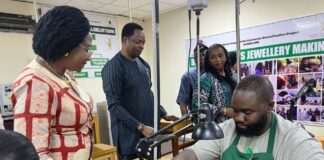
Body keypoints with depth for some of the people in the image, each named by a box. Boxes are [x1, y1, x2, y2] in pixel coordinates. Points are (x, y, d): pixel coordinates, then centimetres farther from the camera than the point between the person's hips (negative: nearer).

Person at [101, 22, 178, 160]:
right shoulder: (113, 67, -12)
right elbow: (114, 105, -18)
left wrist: (163, 114, 10)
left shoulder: (144, 65, 11)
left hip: (149, 131, 7)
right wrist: (140, 127, -20)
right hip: (130, 136, -7)